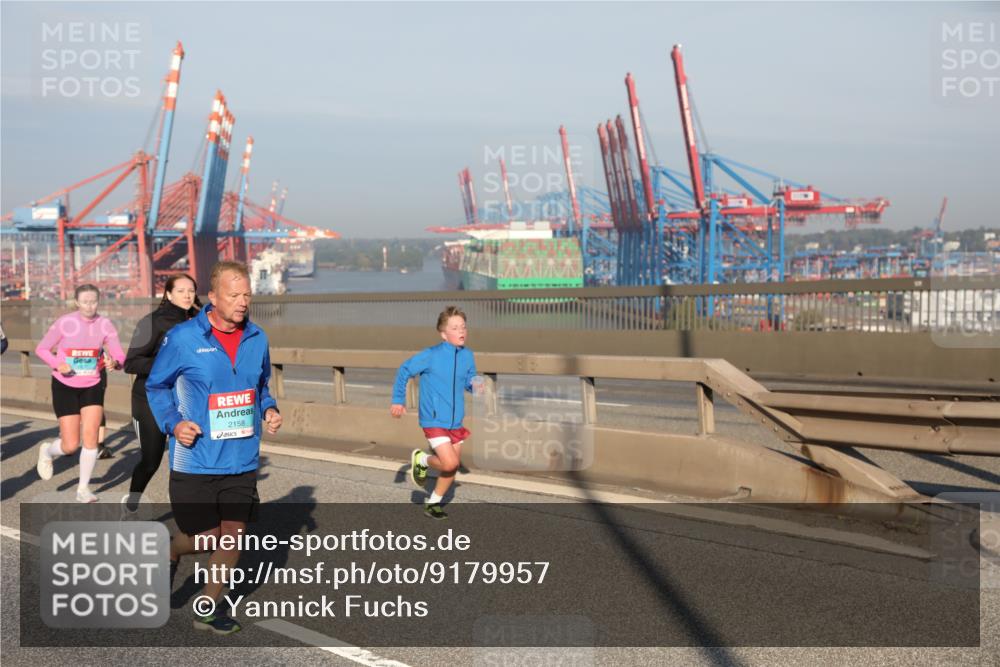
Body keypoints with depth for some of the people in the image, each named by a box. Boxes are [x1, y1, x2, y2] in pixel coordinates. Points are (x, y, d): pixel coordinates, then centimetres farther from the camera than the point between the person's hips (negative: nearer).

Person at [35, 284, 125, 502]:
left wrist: (115, 363, -35)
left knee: (91, 436, -10)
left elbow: (119, 354, -11)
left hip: (92, 386, 2)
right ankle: (48, 451, 34)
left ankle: (83, 488, 7)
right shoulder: (65, 323, -12)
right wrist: (58, 364, -23)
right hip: (65, 386, -2)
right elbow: (42, 349, -4)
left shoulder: (104, 324, -6)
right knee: (71, 445, -4)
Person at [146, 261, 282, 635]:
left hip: (242, 461, 4)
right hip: (195, 460, -4)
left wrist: (269, 410, 0)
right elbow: (155, 385, 2)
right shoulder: (182, 338, -10)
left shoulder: (257, 339, 3)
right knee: (206, 536, 4)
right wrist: (173, 423, -12)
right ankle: (171, 553, 40)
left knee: (234, 534, 5)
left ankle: (208, 608, 24)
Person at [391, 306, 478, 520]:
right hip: (434, 421, -6)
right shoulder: (431, 355, -15)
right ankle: (422, 459, 14)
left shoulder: (467, 356, -1)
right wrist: (398, 401, -3)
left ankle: (433, 503, 33)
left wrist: (477, 387, -10)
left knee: (453, 467, 12)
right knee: (450, 462, -18)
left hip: (455, 422, 6)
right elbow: (404, 371, -3)